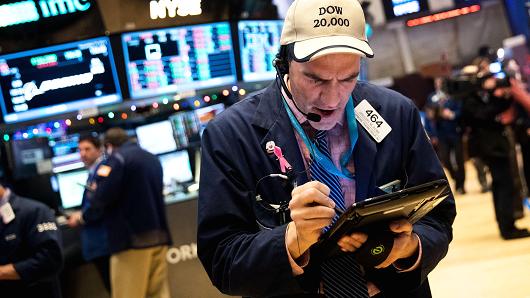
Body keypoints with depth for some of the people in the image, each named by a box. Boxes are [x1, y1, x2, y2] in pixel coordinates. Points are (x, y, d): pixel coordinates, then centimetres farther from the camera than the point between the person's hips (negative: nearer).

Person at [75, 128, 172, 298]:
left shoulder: (116, 159, -6)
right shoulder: (152, 159, 17)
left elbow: (103, 197, -14)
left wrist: (84, 217, 5)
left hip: (132, 238, -7)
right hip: (159, 235, 7)